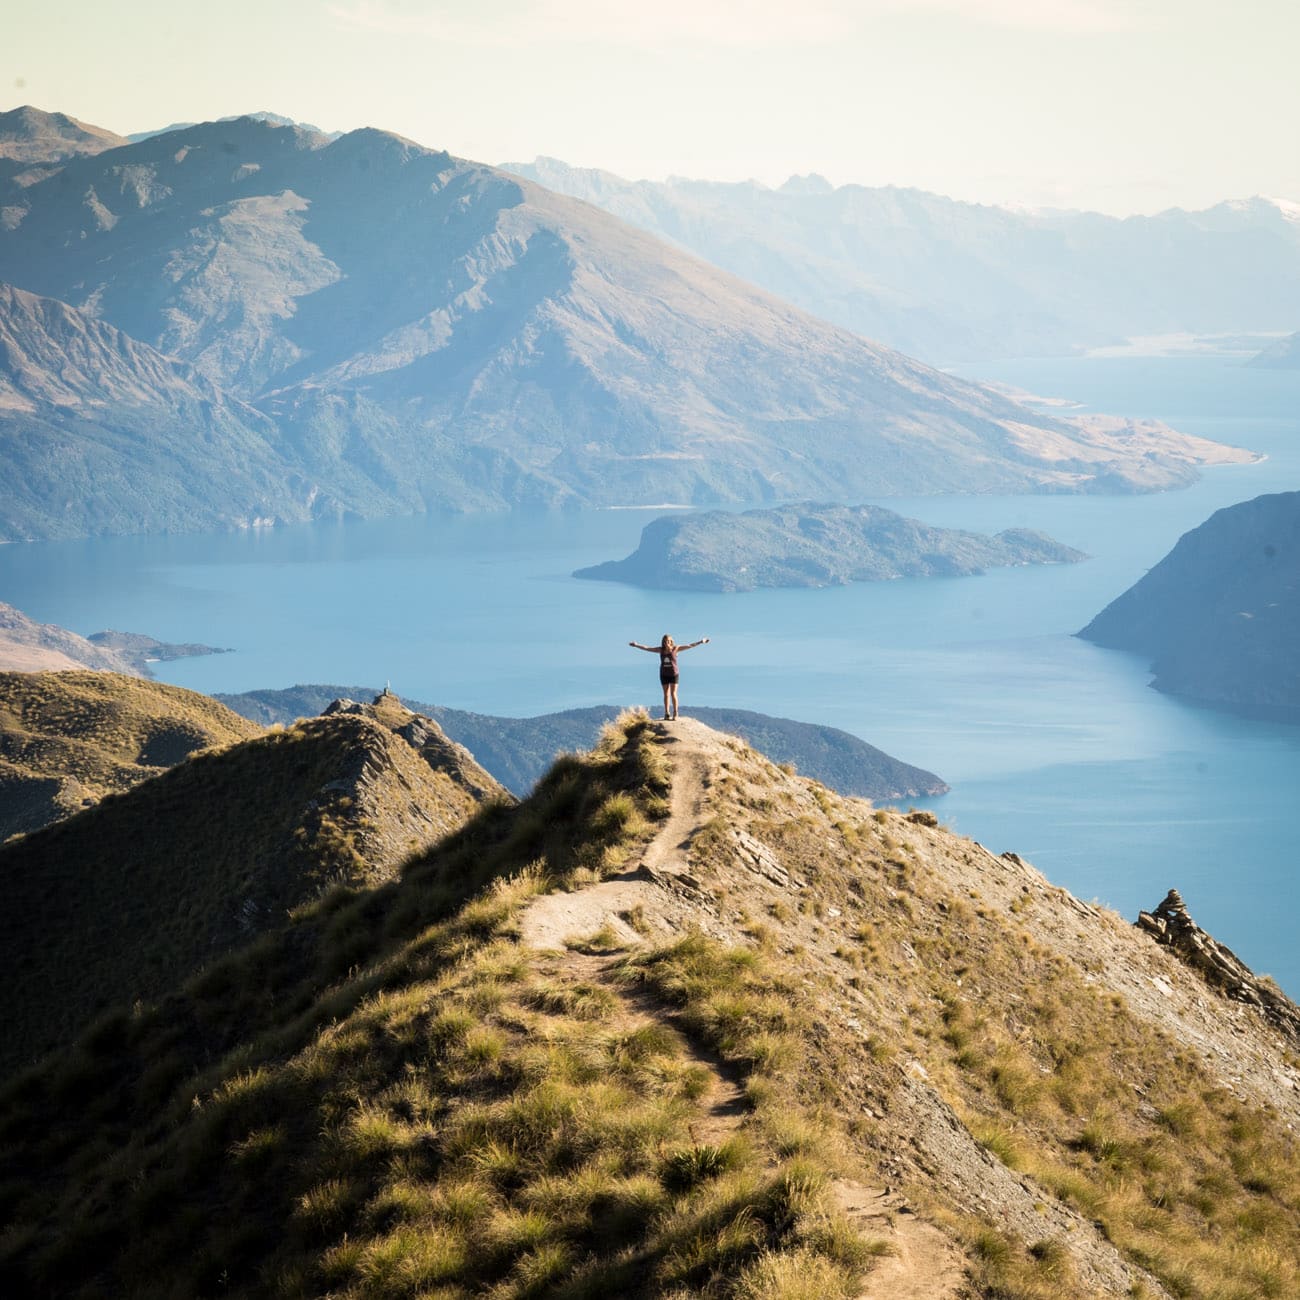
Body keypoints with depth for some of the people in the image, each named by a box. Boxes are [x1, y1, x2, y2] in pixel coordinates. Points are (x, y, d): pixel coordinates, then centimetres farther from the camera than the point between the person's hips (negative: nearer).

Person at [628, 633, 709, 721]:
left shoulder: (675, 649, -6)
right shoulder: (660, 650, 1)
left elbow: (690, 646, -7)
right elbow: (647, 648, 5)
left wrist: (700, 642, -12)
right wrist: (637, 645, 4)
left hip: (673, 674, -3)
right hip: (664, 674, 3)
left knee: (673, 694, -6)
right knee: (666, 694, 7)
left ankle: (675, 714, -2)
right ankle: (667, 714, 12)